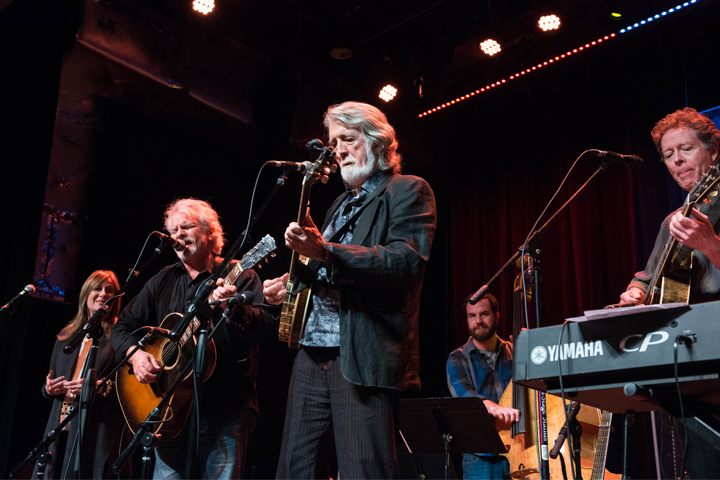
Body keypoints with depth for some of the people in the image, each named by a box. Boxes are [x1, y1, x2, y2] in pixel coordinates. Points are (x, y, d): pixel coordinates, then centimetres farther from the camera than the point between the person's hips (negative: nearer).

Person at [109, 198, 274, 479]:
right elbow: (123, 327, 17)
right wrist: (135, 354, -5)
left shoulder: (239, 277, 0)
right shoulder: (163, 282, 15)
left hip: (225, 412, -4)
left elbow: (263, 328, -14)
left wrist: (236, 308, -35)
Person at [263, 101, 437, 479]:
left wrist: (324, 251, -26)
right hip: (313, 353, 8)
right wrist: (294, 282, 11)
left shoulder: (408, 191, 1)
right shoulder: (342, 203, 25)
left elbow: (408, 261, -17)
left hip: (363, 358, -8)